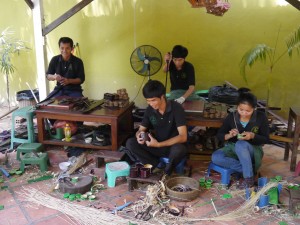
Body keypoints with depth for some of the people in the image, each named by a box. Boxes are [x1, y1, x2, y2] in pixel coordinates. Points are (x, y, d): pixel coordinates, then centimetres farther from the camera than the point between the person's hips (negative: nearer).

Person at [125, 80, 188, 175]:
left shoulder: (176, 108, -20)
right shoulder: (149, 110, -5)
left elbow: (183, 137, -25)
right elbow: (141, 129, 5)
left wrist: (158, 144, -33)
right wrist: (139, 136, -21)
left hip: (173, 146, -4)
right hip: (156, 145, 4)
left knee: (179, 149, -39)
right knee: (130, 143, -16)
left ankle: (167, 171, -9)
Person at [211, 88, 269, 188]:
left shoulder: (261, 117, -12)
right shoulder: (231, 117, -7)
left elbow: (266, 139, -6)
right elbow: (219, 135, -1)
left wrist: (252, 136, -27)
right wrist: (229, 135, -23)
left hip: (253, 151, -3)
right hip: (233, 149, 3)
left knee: (241, 144, -38)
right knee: (215, 157, -28)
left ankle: (249, 177, -26)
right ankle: (250, 169, -22)